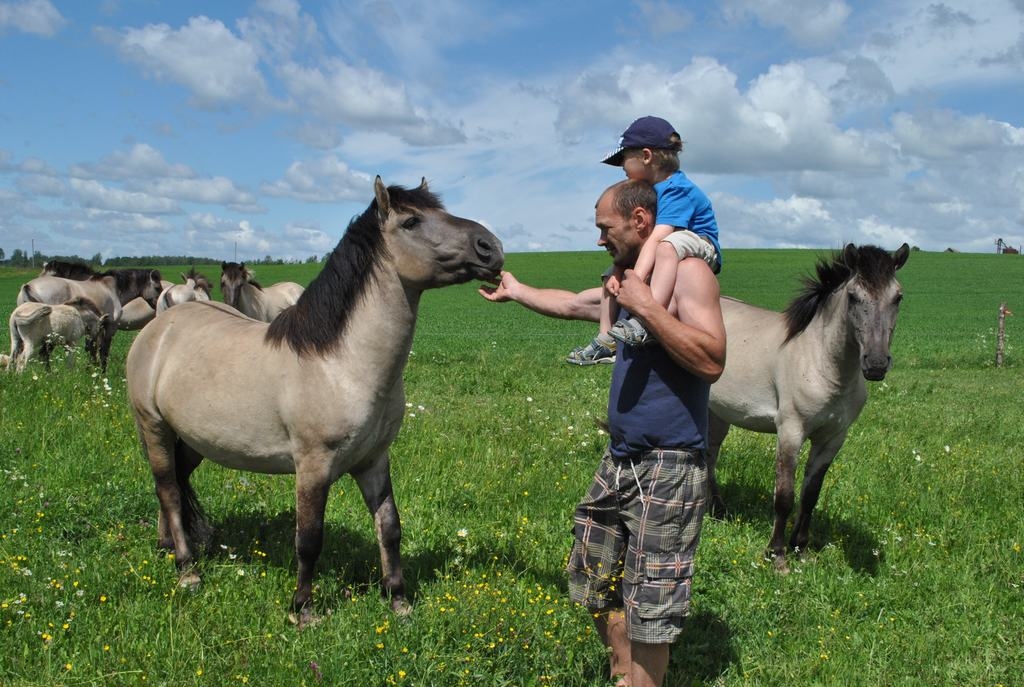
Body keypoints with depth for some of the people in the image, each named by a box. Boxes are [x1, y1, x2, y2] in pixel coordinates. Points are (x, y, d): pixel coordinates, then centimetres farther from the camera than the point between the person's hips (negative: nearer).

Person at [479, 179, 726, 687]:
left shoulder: (687, 271, -13)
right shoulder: (631, 281, 15)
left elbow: (712, 361, -25)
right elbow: (570, 304, 33)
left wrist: (646, 308, -24)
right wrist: (514, 291, 43)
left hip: (668, 470, -9)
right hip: (619, 461, 10)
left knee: (647, 606, -6)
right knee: (596, 583, 17)